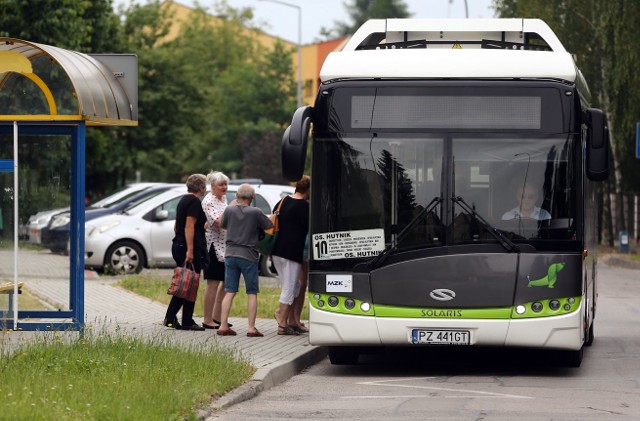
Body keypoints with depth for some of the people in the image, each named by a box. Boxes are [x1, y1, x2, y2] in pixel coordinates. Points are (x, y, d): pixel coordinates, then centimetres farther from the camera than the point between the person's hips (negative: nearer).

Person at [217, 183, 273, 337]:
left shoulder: (229, 210, -1)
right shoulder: (255, 212, -11)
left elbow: (222, 225, 17)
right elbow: (270, 226, 0)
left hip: (230, 254, 3)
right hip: (248, 256, -3)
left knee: (230, 292, 8)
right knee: (252, 293, 4)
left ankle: (223, 325, 3)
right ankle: (252, 328, -1)